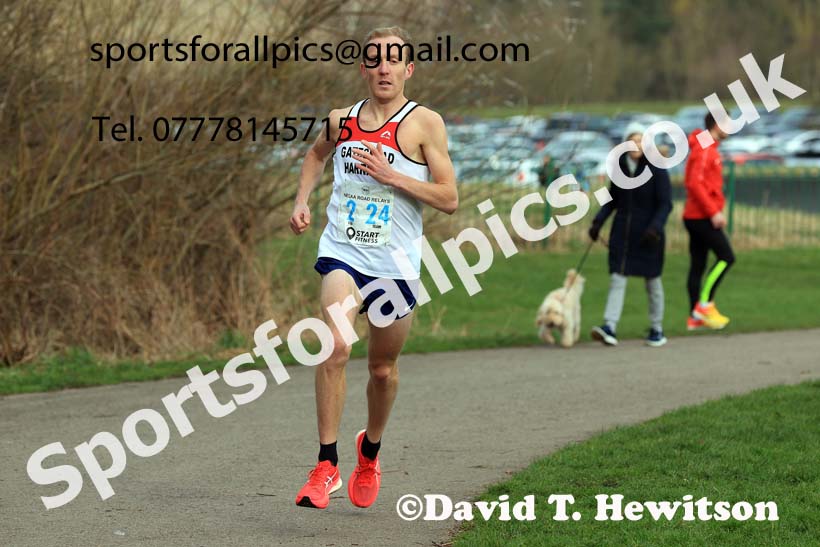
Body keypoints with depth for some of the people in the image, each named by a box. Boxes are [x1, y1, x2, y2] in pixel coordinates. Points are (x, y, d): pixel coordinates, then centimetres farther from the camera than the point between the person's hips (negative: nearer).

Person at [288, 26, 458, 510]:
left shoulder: (425, 123, -4)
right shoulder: (341, 120, 7)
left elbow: (449, 199, -7)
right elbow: (317, 154, 30)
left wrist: (391, 176, -16)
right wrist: (302, 201, 15)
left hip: (396, 264, -1)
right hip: (343, 252, 1)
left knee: (384, 369, 12)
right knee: (335, 348, -23)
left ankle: (371, 450, 41)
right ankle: (327, 465, -19)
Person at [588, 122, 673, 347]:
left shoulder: (656, 168, -11)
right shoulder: (620, 165, 2)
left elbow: (665, 204, -12)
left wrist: (655, 227, -26)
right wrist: (598, 221, 1)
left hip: (648, 234, -3)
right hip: (623, 231, 4)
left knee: (652, 281, 8)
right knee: (617, 278, -7)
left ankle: (657, 330, 21)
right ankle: (610, 328, -16)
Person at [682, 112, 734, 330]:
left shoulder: (709, 149, 18)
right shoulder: (704, 150, -13)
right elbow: (695, 183, -22)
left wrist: (715, 210, 17)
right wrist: (714, 212, -22)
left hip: (695, 216, 10)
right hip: (702, 216, -10)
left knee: (698, 265, 8)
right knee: (726, 257, -10)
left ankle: (695, 317, 8)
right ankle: (705, 304, -11)